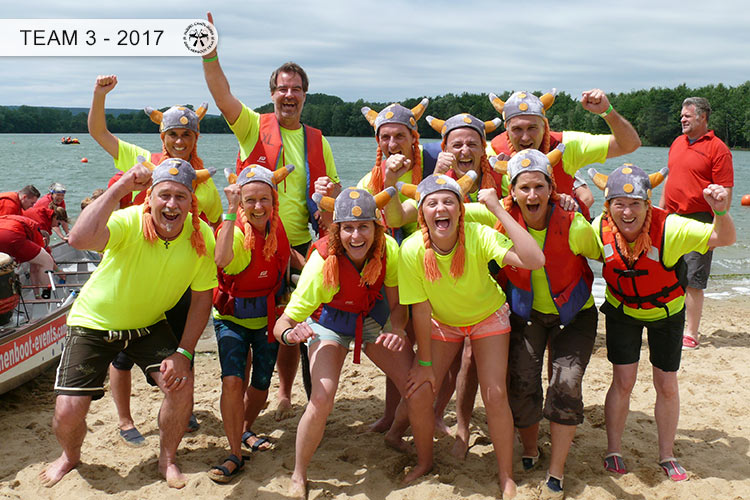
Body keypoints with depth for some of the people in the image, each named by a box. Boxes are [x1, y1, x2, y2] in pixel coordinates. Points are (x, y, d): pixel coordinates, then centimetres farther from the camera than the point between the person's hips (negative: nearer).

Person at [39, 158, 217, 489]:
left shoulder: (202, 237, -18)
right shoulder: (128, 222, -27)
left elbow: (202, 299, -8)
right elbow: (79, 239, -48)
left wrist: (183, 353, -15)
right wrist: (120, 188, -45)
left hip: (149, 325, 2)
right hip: (94, 323, -2)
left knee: (181, 383, -18)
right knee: (68, 412, -6)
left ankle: (167, 459, 13)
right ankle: (70, 456, 32)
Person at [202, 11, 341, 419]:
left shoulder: (316, 141, 9)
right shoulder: (254, 127, 1)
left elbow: (333, 186, 16)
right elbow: (223, 95, -14)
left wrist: (330, 194, -8)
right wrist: (209, 53, -27)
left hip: (300, 246, 2)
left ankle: (284, 394, 28)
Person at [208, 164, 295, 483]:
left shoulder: (276, 226, -6)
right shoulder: (235, 230, -24)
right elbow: (221, 259, -48)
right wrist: (231, 211, -49)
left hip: (268, 316, 5)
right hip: (233, 316, -5)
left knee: (261, 383, 13)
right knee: (233, 381, -20)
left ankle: (246, 431, 42)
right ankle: (235, 455, -4)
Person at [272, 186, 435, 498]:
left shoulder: (388, 249, -27)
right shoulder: (323, 263, -34)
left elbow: (397, 304, -13)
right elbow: (282, 323, -31)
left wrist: (397, 331, -34)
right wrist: (289, 334, -54)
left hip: (375, 318, 3)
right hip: (331, 322, -2)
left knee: (418, 391, -11)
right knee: (322, 398, -24)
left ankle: (426, 461, 18)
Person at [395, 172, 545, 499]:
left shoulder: (479, 236, -31)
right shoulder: (412, 250, -28)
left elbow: (535, 260, -46)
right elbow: (421, 310, -18)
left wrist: (497, 209, -44)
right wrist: (425, 363, -11)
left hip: (487, 316, -1)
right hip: (441, 321, 2)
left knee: (494, 395, -11)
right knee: (419, 393, -7)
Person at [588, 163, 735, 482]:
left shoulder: (669, 229, -31)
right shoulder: (601, 228, -21)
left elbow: (724, 239, -29)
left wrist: (720, 211, -50)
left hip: (666, 312, -1)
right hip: (622, 310, 1)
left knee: (667, 386, 7)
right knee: (623, 381, -3)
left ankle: (667, 455, 27)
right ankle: (613, 451, 17)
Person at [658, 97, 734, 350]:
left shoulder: (717, 148, -6)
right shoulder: (678, 143, 15)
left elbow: (725, 191, -10)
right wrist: (660, 210, 20)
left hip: (698, 220, -7)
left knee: (692, 281, -5)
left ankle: (691, 334, 3)